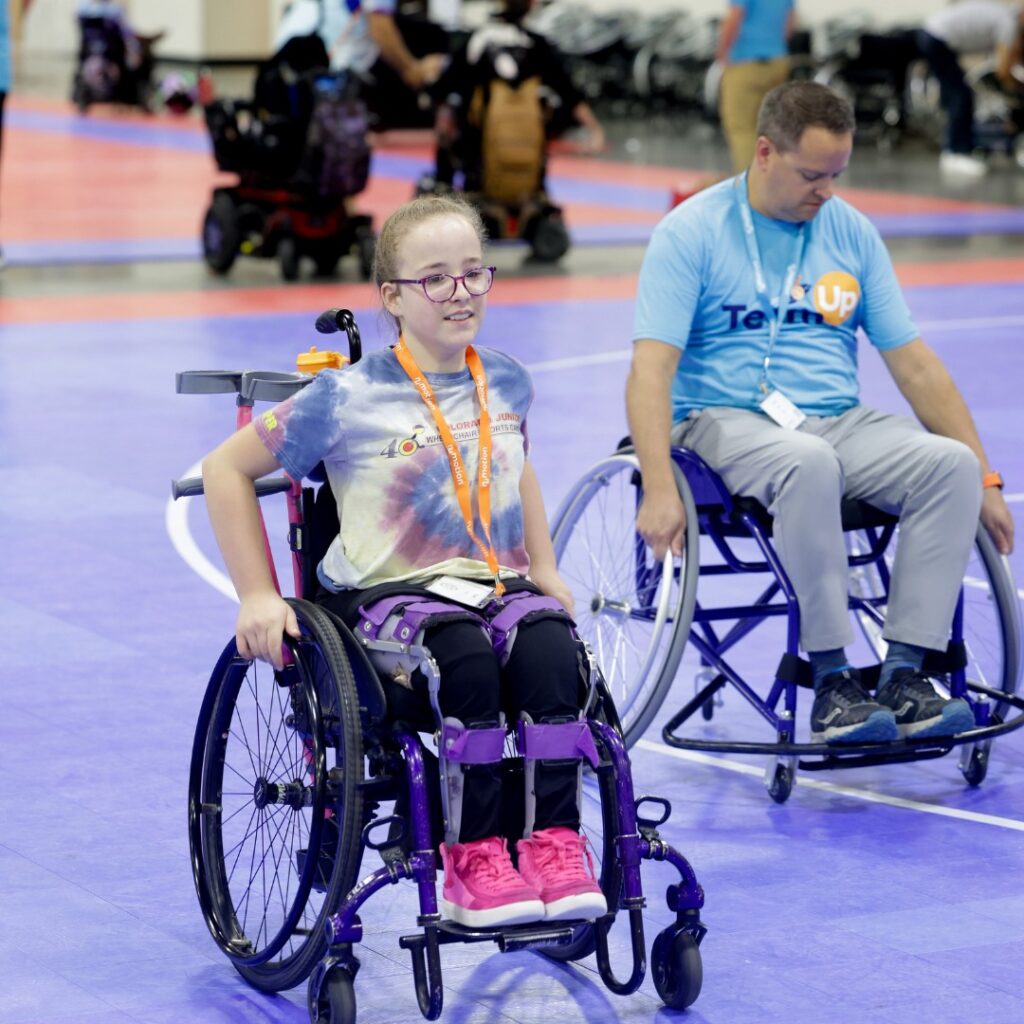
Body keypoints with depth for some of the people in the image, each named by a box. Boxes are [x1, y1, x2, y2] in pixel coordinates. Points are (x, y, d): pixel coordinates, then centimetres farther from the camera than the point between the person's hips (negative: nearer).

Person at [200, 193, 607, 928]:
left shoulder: (505, 383, 11)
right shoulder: (348, 397, -4)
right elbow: (227, 469, 3)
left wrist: (545, 573, 22)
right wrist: (257, 597, -2)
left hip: (497, 589, 4)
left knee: (552, 649, -32)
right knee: (468, 658, -37)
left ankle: (554, 842, -28)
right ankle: (473, 864, -31)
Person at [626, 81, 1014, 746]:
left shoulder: (852, 232, 11)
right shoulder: (693, 232, -3)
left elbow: (914, 363, 12)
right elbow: (652, 367, -13)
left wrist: (985, 479, 6)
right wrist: (659, 488, -27)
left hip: (840, 420, 5)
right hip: (727, 419, -5)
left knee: (951, 463, -24)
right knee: (808, 463, -39)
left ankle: (905, 675, -24)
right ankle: (832, 682, -31)